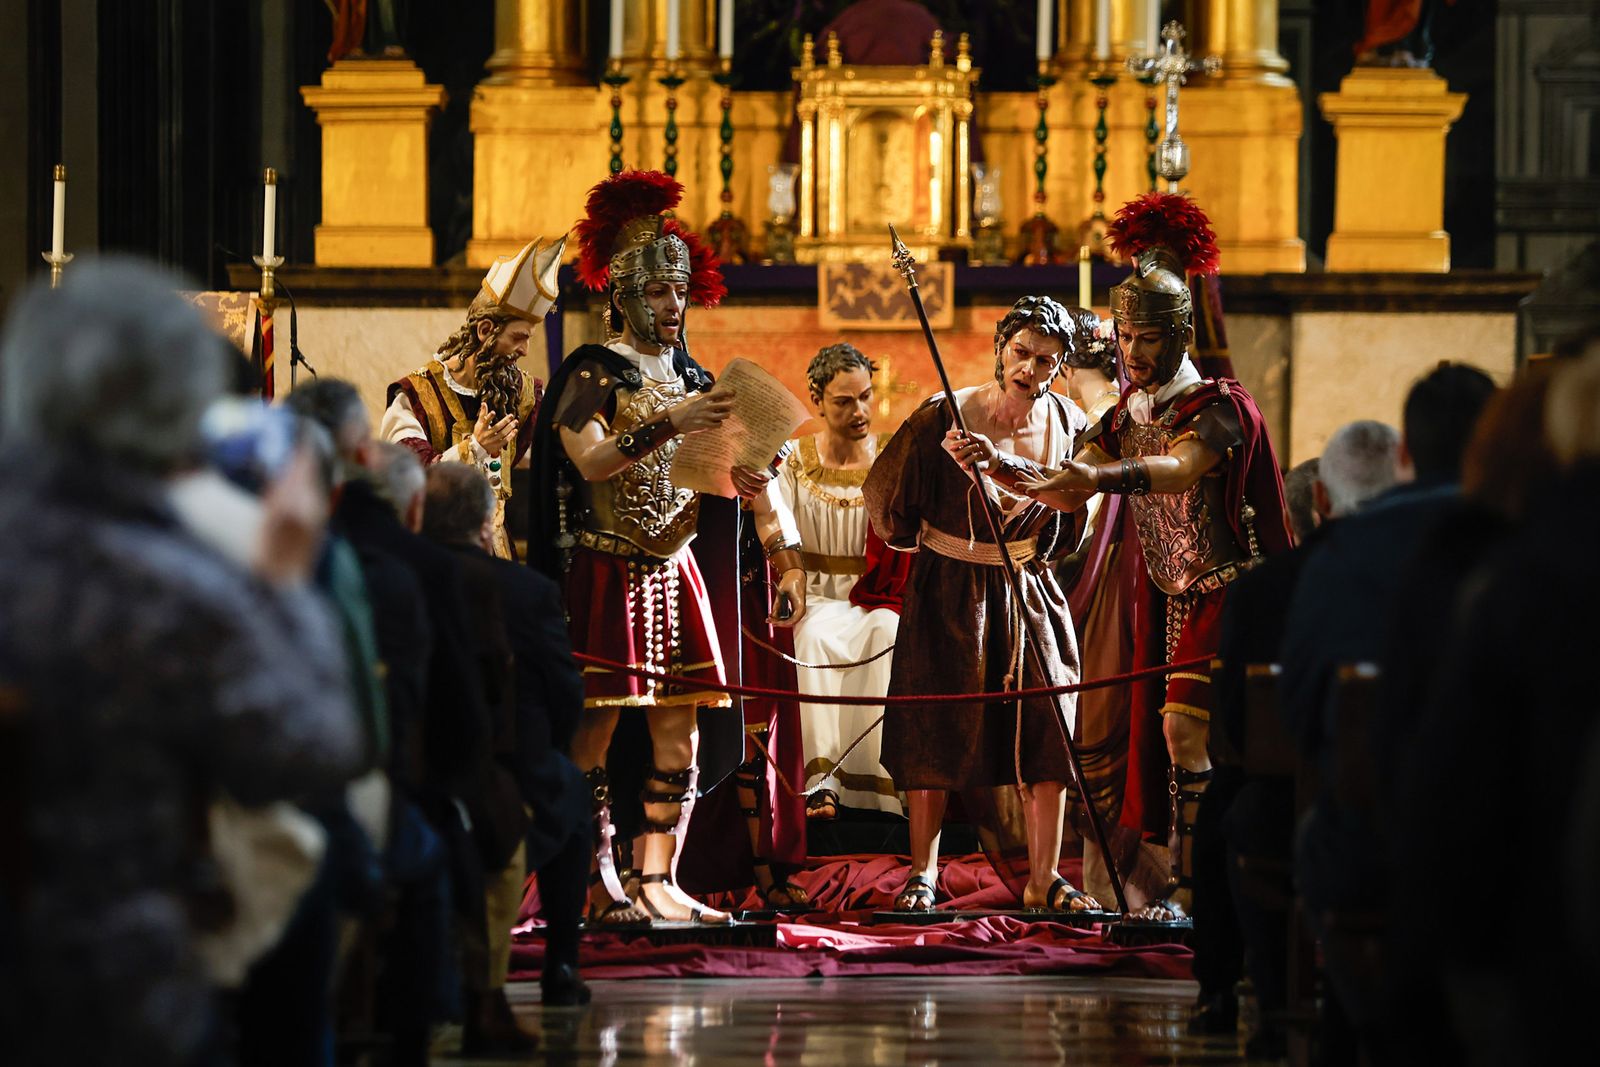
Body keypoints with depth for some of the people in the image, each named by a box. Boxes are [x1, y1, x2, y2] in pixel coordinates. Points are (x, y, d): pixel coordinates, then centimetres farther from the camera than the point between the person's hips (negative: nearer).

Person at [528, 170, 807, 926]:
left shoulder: (692, 380, 13)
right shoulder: (591, 374, -4)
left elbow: (744, 476, 11)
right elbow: (589, 460, -22)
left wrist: (786, 556, 0)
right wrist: (668, 425, -30)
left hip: (673, 571, 6)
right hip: (606, 571, -6)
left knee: (679, 734, 4)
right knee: (596, 728, -8)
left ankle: (659, 883, 8)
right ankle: (599, 885, -5)